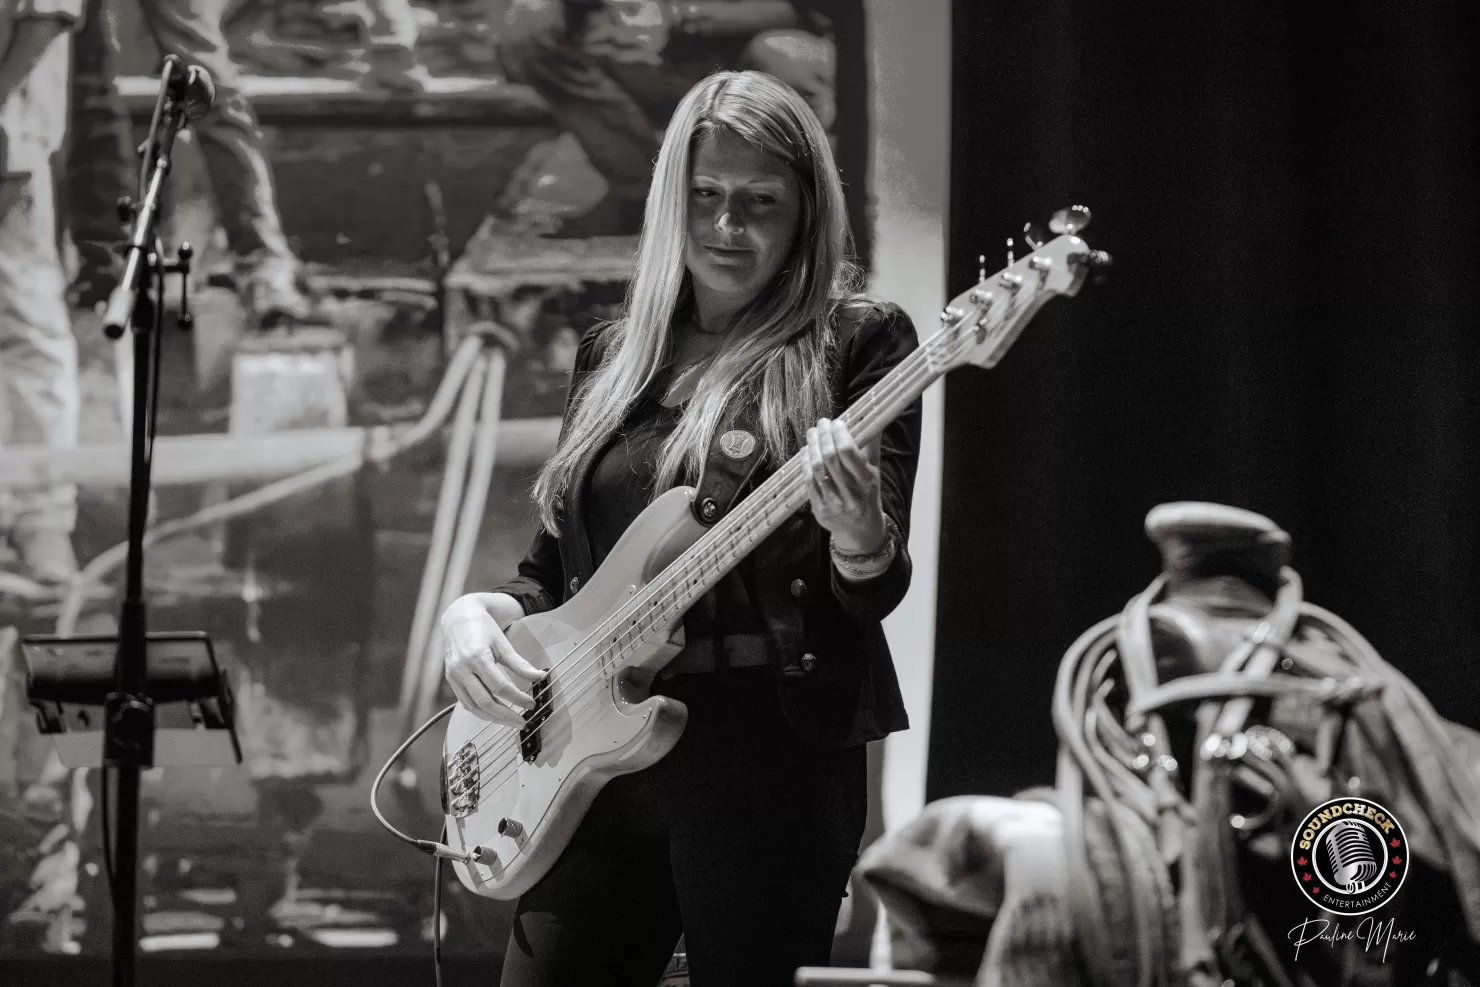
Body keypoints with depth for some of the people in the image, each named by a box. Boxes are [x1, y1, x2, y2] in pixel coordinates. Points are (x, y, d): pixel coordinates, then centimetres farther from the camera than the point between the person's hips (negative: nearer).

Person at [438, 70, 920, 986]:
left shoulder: (857, 343, 0)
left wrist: (858, 533, -30)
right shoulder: (613, 356, 15)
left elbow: (877, 591, -7)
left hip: (767, 747, -5)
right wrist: (479, 610, -1)